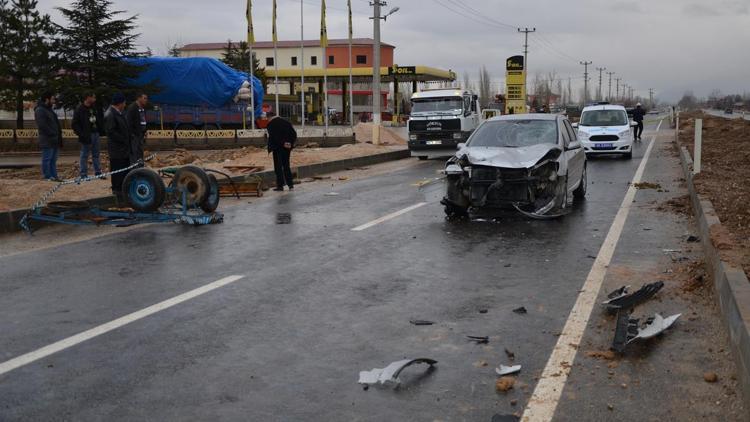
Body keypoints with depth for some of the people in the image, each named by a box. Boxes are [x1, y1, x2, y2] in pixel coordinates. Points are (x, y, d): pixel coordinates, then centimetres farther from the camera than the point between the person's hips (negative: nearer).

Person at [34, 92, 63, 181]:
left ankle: (54, 176, 14)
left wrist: (59, 135, 13)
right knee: (47, 159, -5)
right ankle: (47, 177, -3)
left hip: (54, 140, 10)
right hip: (47, 140, -10)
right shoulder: (40, 110, -10)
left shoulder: (49, 110, 21)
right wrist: (53, 134, -17)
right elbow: (42, 126, -19)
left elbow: (56, 124, 25)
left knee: (53, 160, 11)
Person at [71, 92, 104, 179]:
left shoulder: (94, 108, 13)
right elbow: (74, 124, -11)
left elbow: (98, 121, 22)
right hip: (87, 136, -7)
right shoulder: (79, 109, -10)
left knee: (96, 155, 13)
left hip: (95, 134, 7)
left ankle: (98, 172, 19)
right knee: (84, 155, 0)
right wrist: (81, 135, -19)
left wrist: (100, 131, 9)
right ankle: (83, 174, 4)